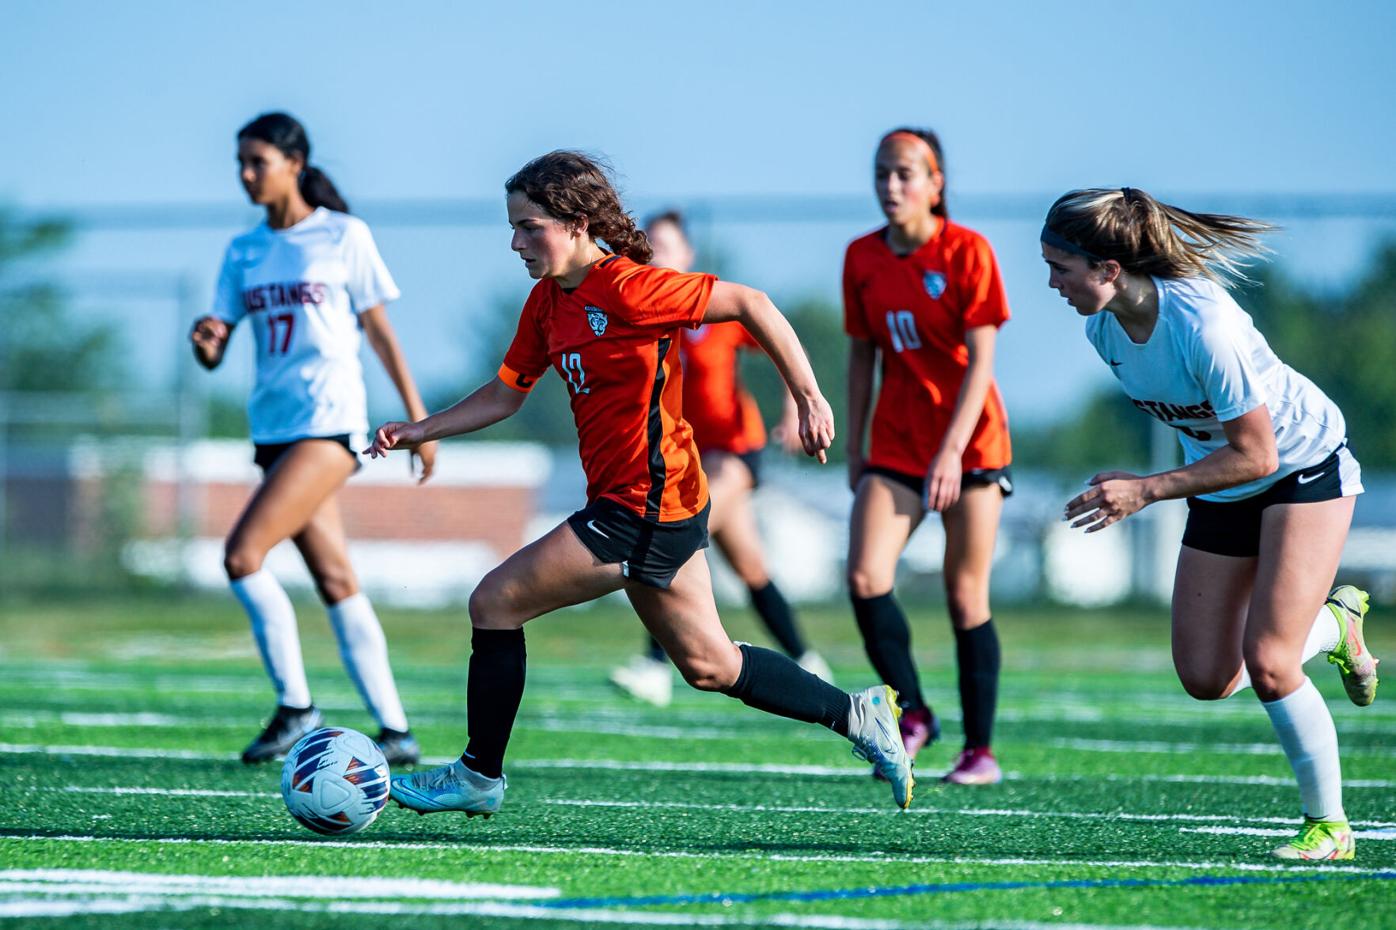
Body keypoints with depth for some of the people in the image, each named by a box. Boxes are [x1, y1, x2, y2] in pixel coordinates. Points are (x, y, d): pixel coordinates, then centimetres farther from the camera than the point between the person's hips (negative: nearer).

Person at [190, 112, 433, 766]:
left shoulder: (344, 236, -1)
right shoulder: (243, 252, 12)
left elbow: (378, 330, 3)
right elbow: (213, 353, 8)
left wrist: (418, 417, 3)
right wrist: (205, 339, -15)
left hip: (329, 422, -6)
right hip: (274, 427, 6)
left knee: (241, 554, -18)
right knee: (335, 583, 5)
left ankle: (296, 707, -8)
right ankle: (395, 729, 10)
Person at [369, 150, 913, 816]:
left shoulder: (627, 288, -17)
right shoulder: (548, 301, 9)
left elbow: (748, 304, -16)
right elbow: (505, 394, 18)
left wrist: (808, 398, -17)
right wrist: (418, 432, 8)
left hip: (645, 505, -9)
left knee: (495, 603, -7)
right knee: (708, 665, 16)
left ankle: (479, 776, 3)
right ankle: (857, 715, 23)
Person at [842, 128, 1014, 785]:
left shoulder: (968, 252, -10)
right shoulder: (862, 257, 4)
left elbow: (981, 360, -13)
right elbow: (862, 356, 12)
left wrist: (952, 450, -20)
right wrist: (854, 449, 10)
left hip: (970, 444, -4)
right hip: (895, 446, 4)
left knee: (966, 595, -1)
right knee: (865, 577, -13)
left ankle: (980, 749, 8)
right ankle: (912, 712, 6)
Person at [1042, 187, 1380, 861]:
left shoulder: (1201, 324, -34)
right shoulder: (1103, 329, -11)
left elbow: (1257, 455, -28)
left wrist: (1146, 491, -29)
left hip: (1303, 467, -7)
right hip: (1220, 486, 7)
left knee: (1267, 665, -18)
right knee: (1206, 678, 2)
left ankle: (1328, 827, 0)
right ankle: (1333, 624, 30)